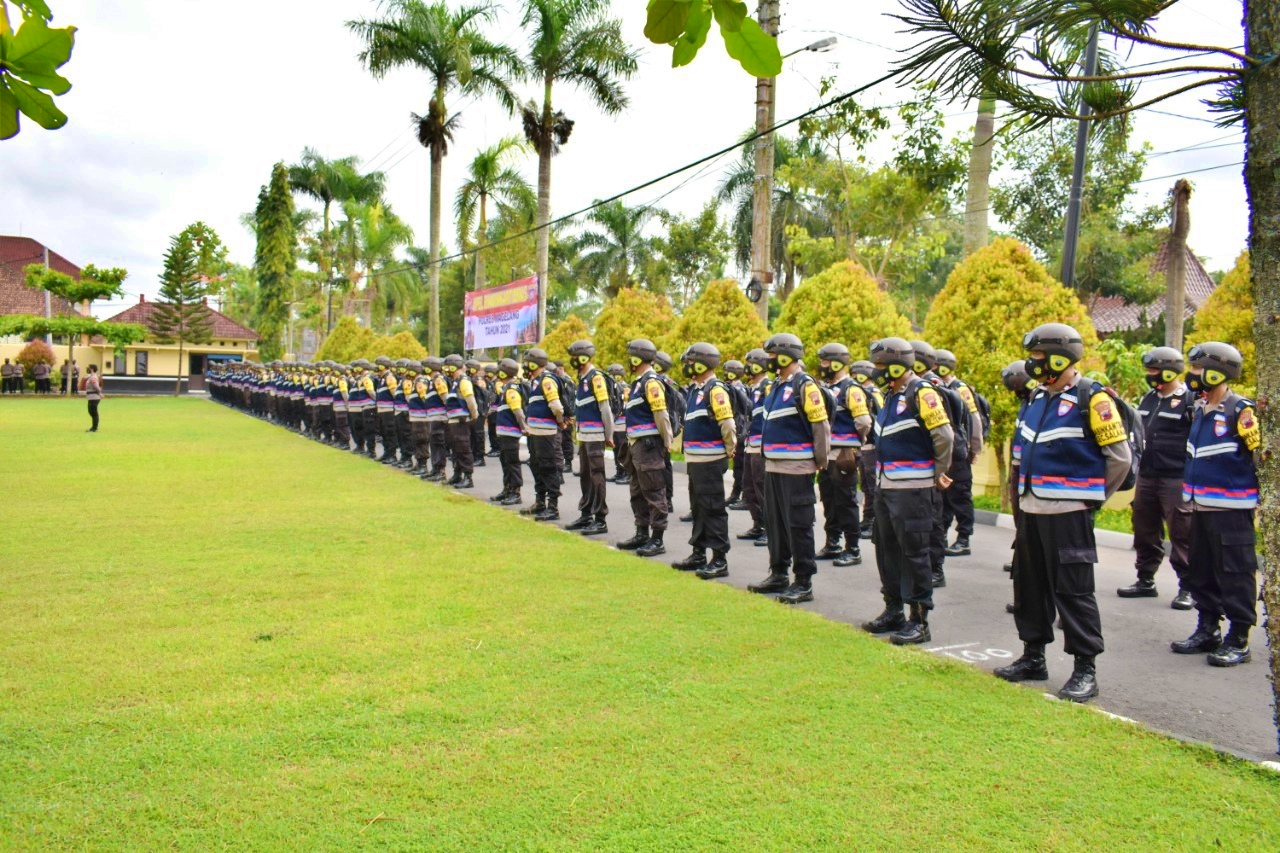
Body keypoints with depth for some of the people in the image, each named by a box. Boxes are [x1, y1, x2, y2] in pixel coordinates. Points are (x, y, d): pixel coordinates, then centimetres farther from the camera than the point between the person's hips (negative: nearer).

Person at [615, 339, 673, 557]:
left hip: (649, 444, -11)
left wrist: (667, 443, -15)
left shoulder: (651, 382, -15)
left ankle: (657, 540, -2)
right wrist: (631, 442, 16)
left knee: (654, 492, -5)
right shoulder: (639, 381, 16)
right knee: (638, 492, 16)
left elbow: (661, 414, -18)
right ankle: (642, 534, 25)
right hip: (636, 443, 11)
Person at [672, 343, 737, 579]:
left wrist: (729, 451, -10)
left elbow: (728, 425, -20)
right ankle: (698, 554, 25)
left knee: (713, 509, -6)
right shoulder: (697, 389, 15)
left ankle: (720, 560, -1)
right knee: (698, 507, 15)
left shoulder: (715, 390, -15)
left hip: (710, 461, -10)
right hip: (695, 459, 10)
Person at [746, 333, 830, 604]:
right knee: (774, 522, 15)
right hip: (773, 467, 9)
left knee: (798, 525, -4)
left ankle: (803, 583, 2)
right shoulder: (777, 386, 15)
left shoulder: (805, 386, -12)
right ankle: (779, 574, 26)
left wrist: (821, 460, -9)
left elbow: (821, 425, -13)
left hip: (796, 469, -9)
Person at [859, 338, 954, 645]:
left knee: (914, 553, -4)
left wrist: (938, 473, -8)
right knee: (887, 549, 15)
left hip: (913, 489, -9)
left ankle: (919, 621, 4)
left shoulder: (921, 393, -14)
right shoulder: (892, 395, 14)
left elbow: (944, 437, -19)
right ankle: (893, 612, 27)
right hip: (886, 486, 9)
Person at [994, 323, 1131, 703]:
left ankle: (1085, 670, 5)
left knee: (1073, 591, -4)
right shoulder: (1038, 398, 12)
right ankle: (1033, 657, 27)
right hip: (1031, 510, 8)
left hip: (1068, 513, -8)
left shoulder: (1092, 399, -11)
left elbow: (1120, 457, -9)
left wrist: (1091, 498, -1)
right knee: (1029, 584, 14)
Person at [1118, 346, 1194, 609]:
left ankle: (1187, 587, 5)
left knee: (1182, 534, -3)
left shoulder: (1190, 401, -9)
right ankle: (1145, 580, 25)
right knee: (1145, 531, 13)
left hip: (1176, 480, -7)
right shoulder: (1148, 398, 13)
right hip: (1146, 477, 8)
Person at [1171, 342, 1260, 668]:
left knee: (1235, 574, -2)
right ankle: (1207, 631, 26)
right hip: (1201, 507, 9)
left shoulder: (1241, 412, -14)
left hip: (1231, 509, -9)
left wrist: (1261, 498, -11)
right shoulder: (1200, 410, 11)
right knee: (1201, 572, 15)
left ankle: (1238, 641, 6)